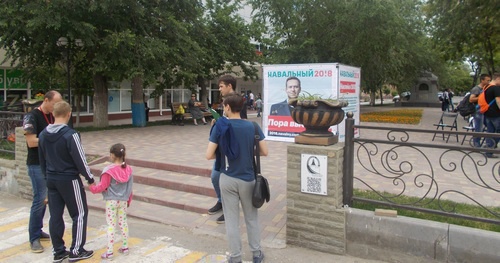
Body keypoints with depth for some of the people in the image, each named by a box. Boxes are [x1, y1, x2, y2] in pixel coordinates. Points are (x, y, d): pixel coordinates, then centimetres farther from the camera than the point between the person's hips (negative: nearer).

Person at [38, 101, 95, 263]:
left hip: (51, 180, 7)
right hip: (69, 180, -7)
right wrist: (90, 178, -4)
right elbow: (80, 159, -16)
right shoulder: (70, 134, -20)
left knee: (55, 216, 12)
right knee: (80, 214, 6)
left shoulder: (43, 135, 4)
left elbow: (42, 159, 13)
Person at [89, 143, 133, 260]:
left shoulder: (109, 171, -18)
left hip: (111, 201, -5)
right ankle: (125, 247, 24)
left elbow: (102, 186, -14)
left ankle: (109, 252, 4)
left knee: (111, 224, 0)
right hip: (123, 201, 5)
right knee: (123, 222, 15)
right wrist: (128, 200, 19)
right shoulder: (128, 169, -1)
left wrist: (92, 188, 5)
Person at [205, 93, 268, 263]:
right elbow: (265, 152, -4)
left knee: (231, 220, 11)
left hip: (228, 179, -1)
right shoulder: (252, 126, -6)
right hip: (248, 178, 1)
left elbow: (209, 155, -11)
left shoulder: (220, 127, -10)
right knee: (252, 218, 17)